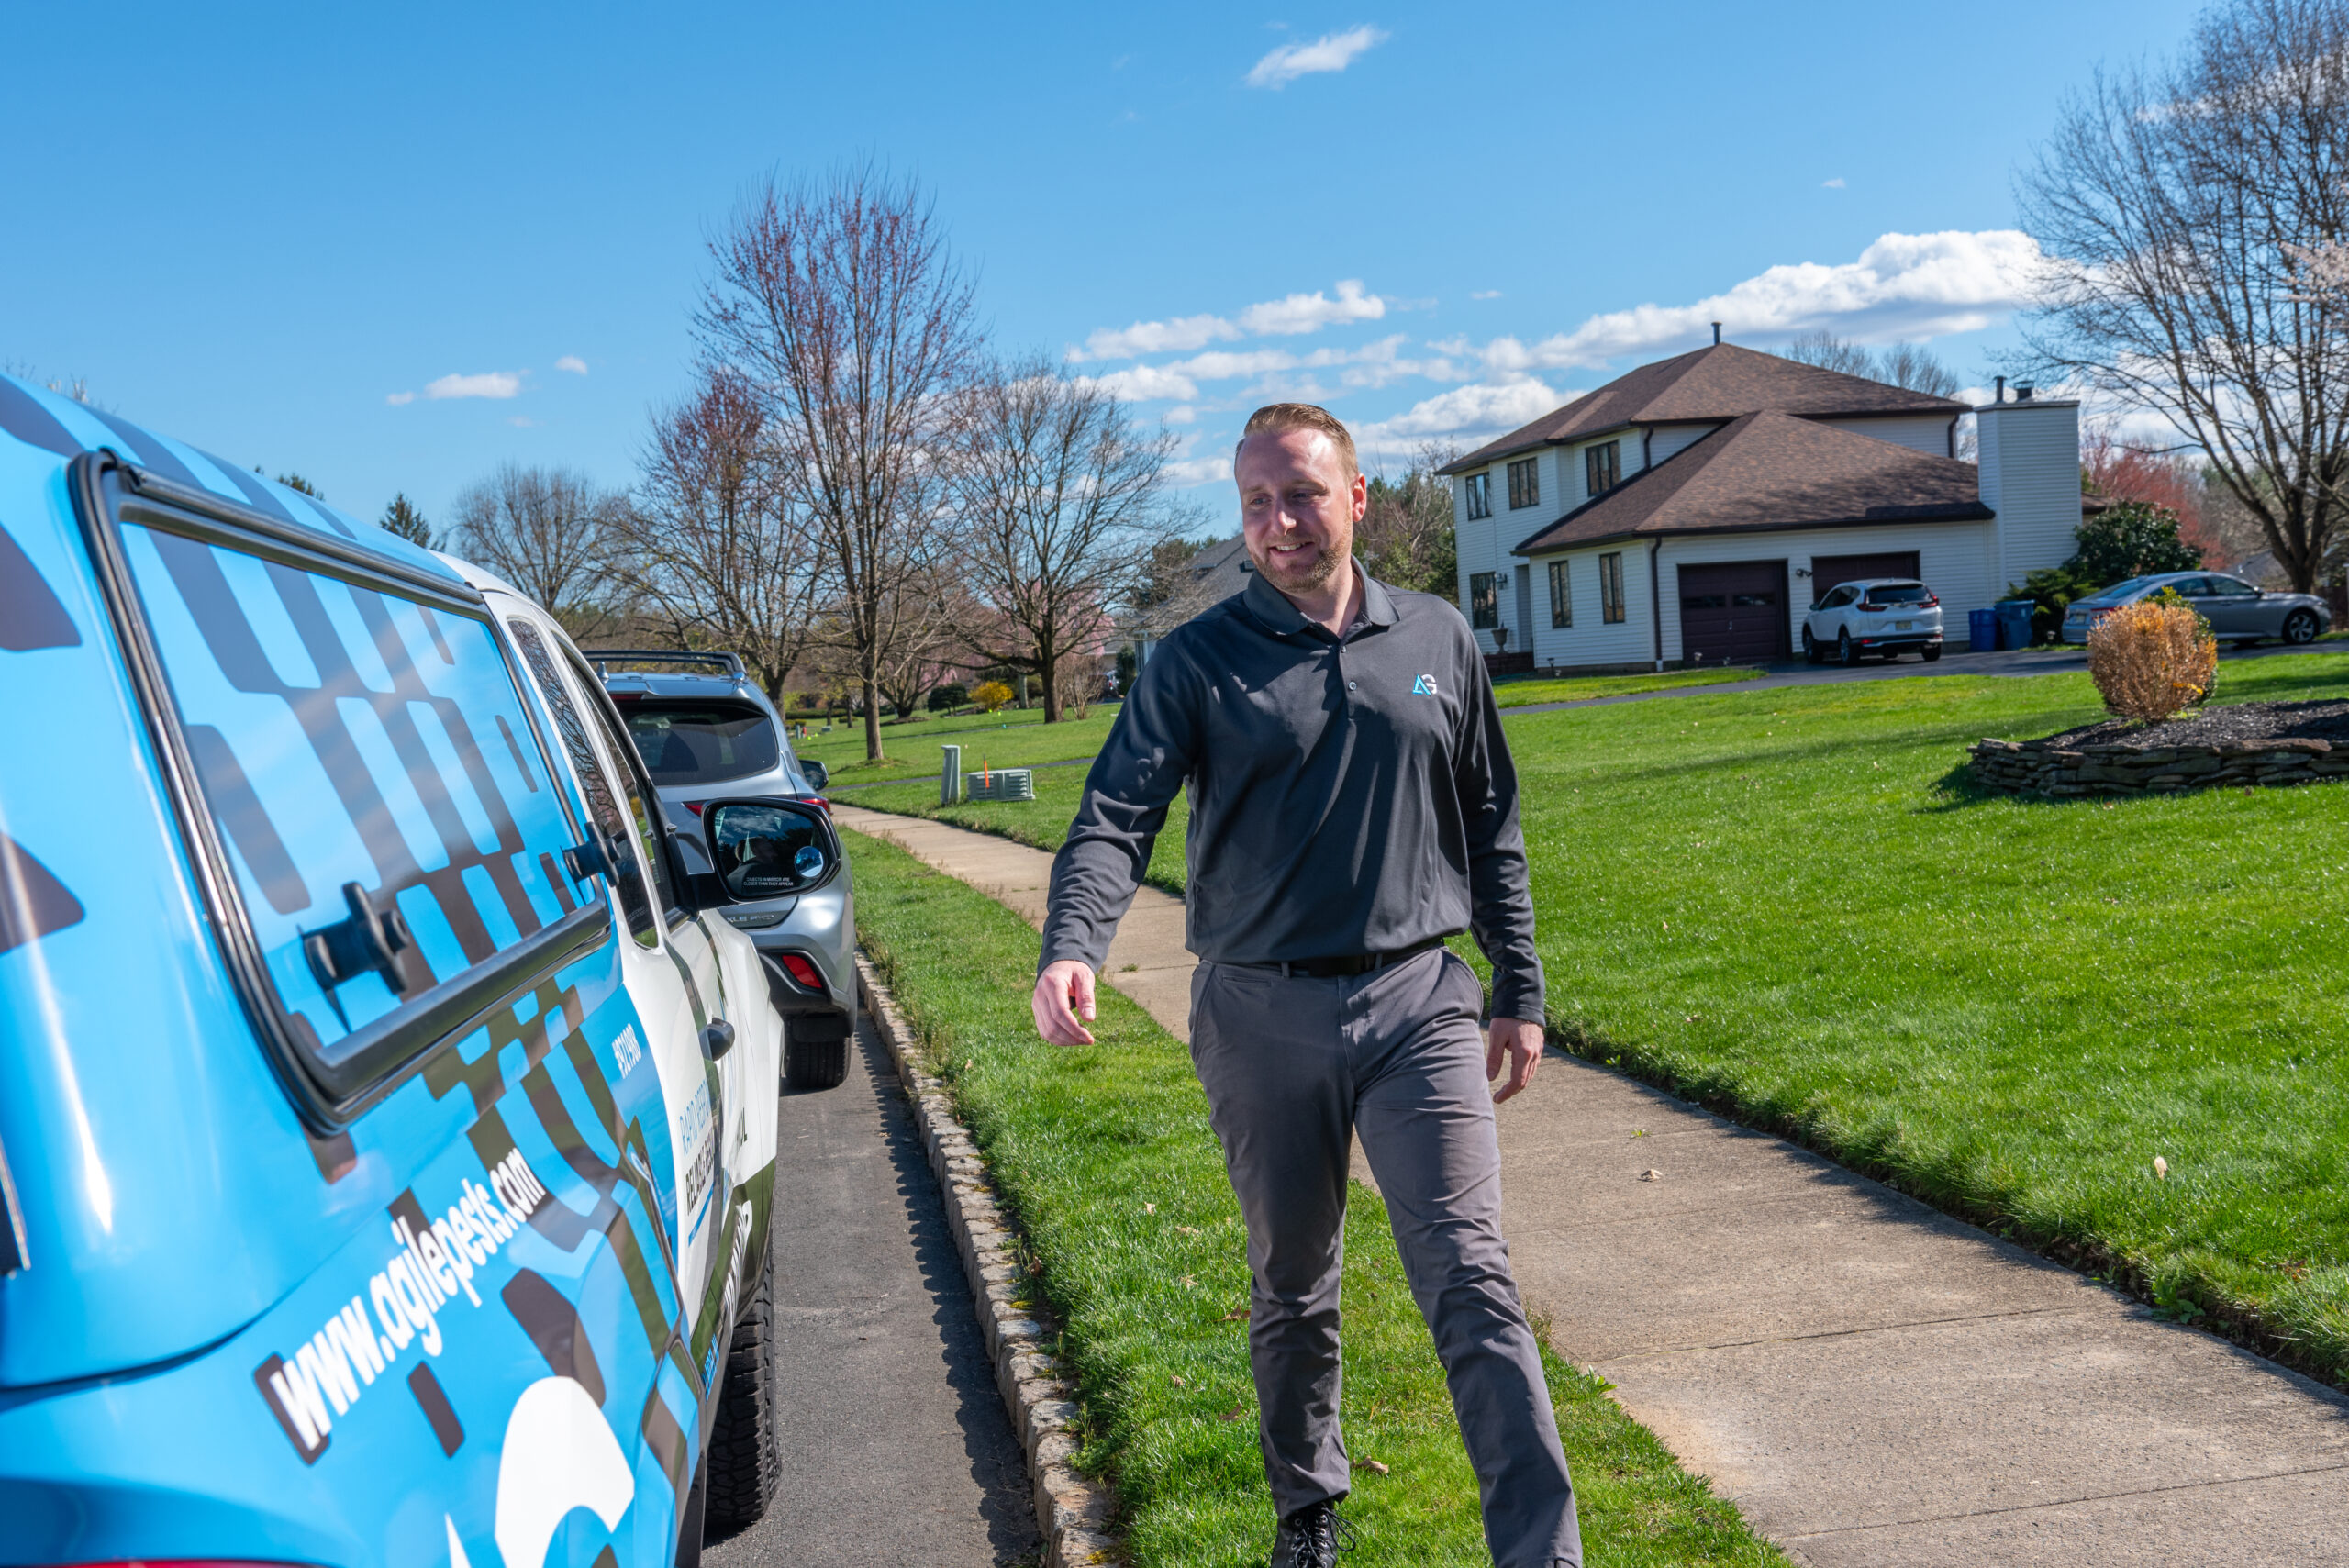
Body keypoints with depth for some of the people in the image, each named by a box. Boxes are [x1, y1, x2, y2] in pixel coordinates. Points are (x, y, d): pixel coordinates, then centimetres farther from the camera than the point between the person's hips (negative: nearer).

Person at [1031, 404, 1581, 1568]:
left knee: (1471, 1284, -7)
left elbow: (1490, 827, 14)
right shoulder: (1195, 662, -1)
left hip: (1417, 1003, 0)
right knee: (1291, 1289, 15)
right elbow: (1117, 817, -13)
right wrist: (1069, 950, -32)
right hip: (1262, 1020, 0)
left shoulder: (1437, 642, 7)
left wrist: (1520, 992, 11)